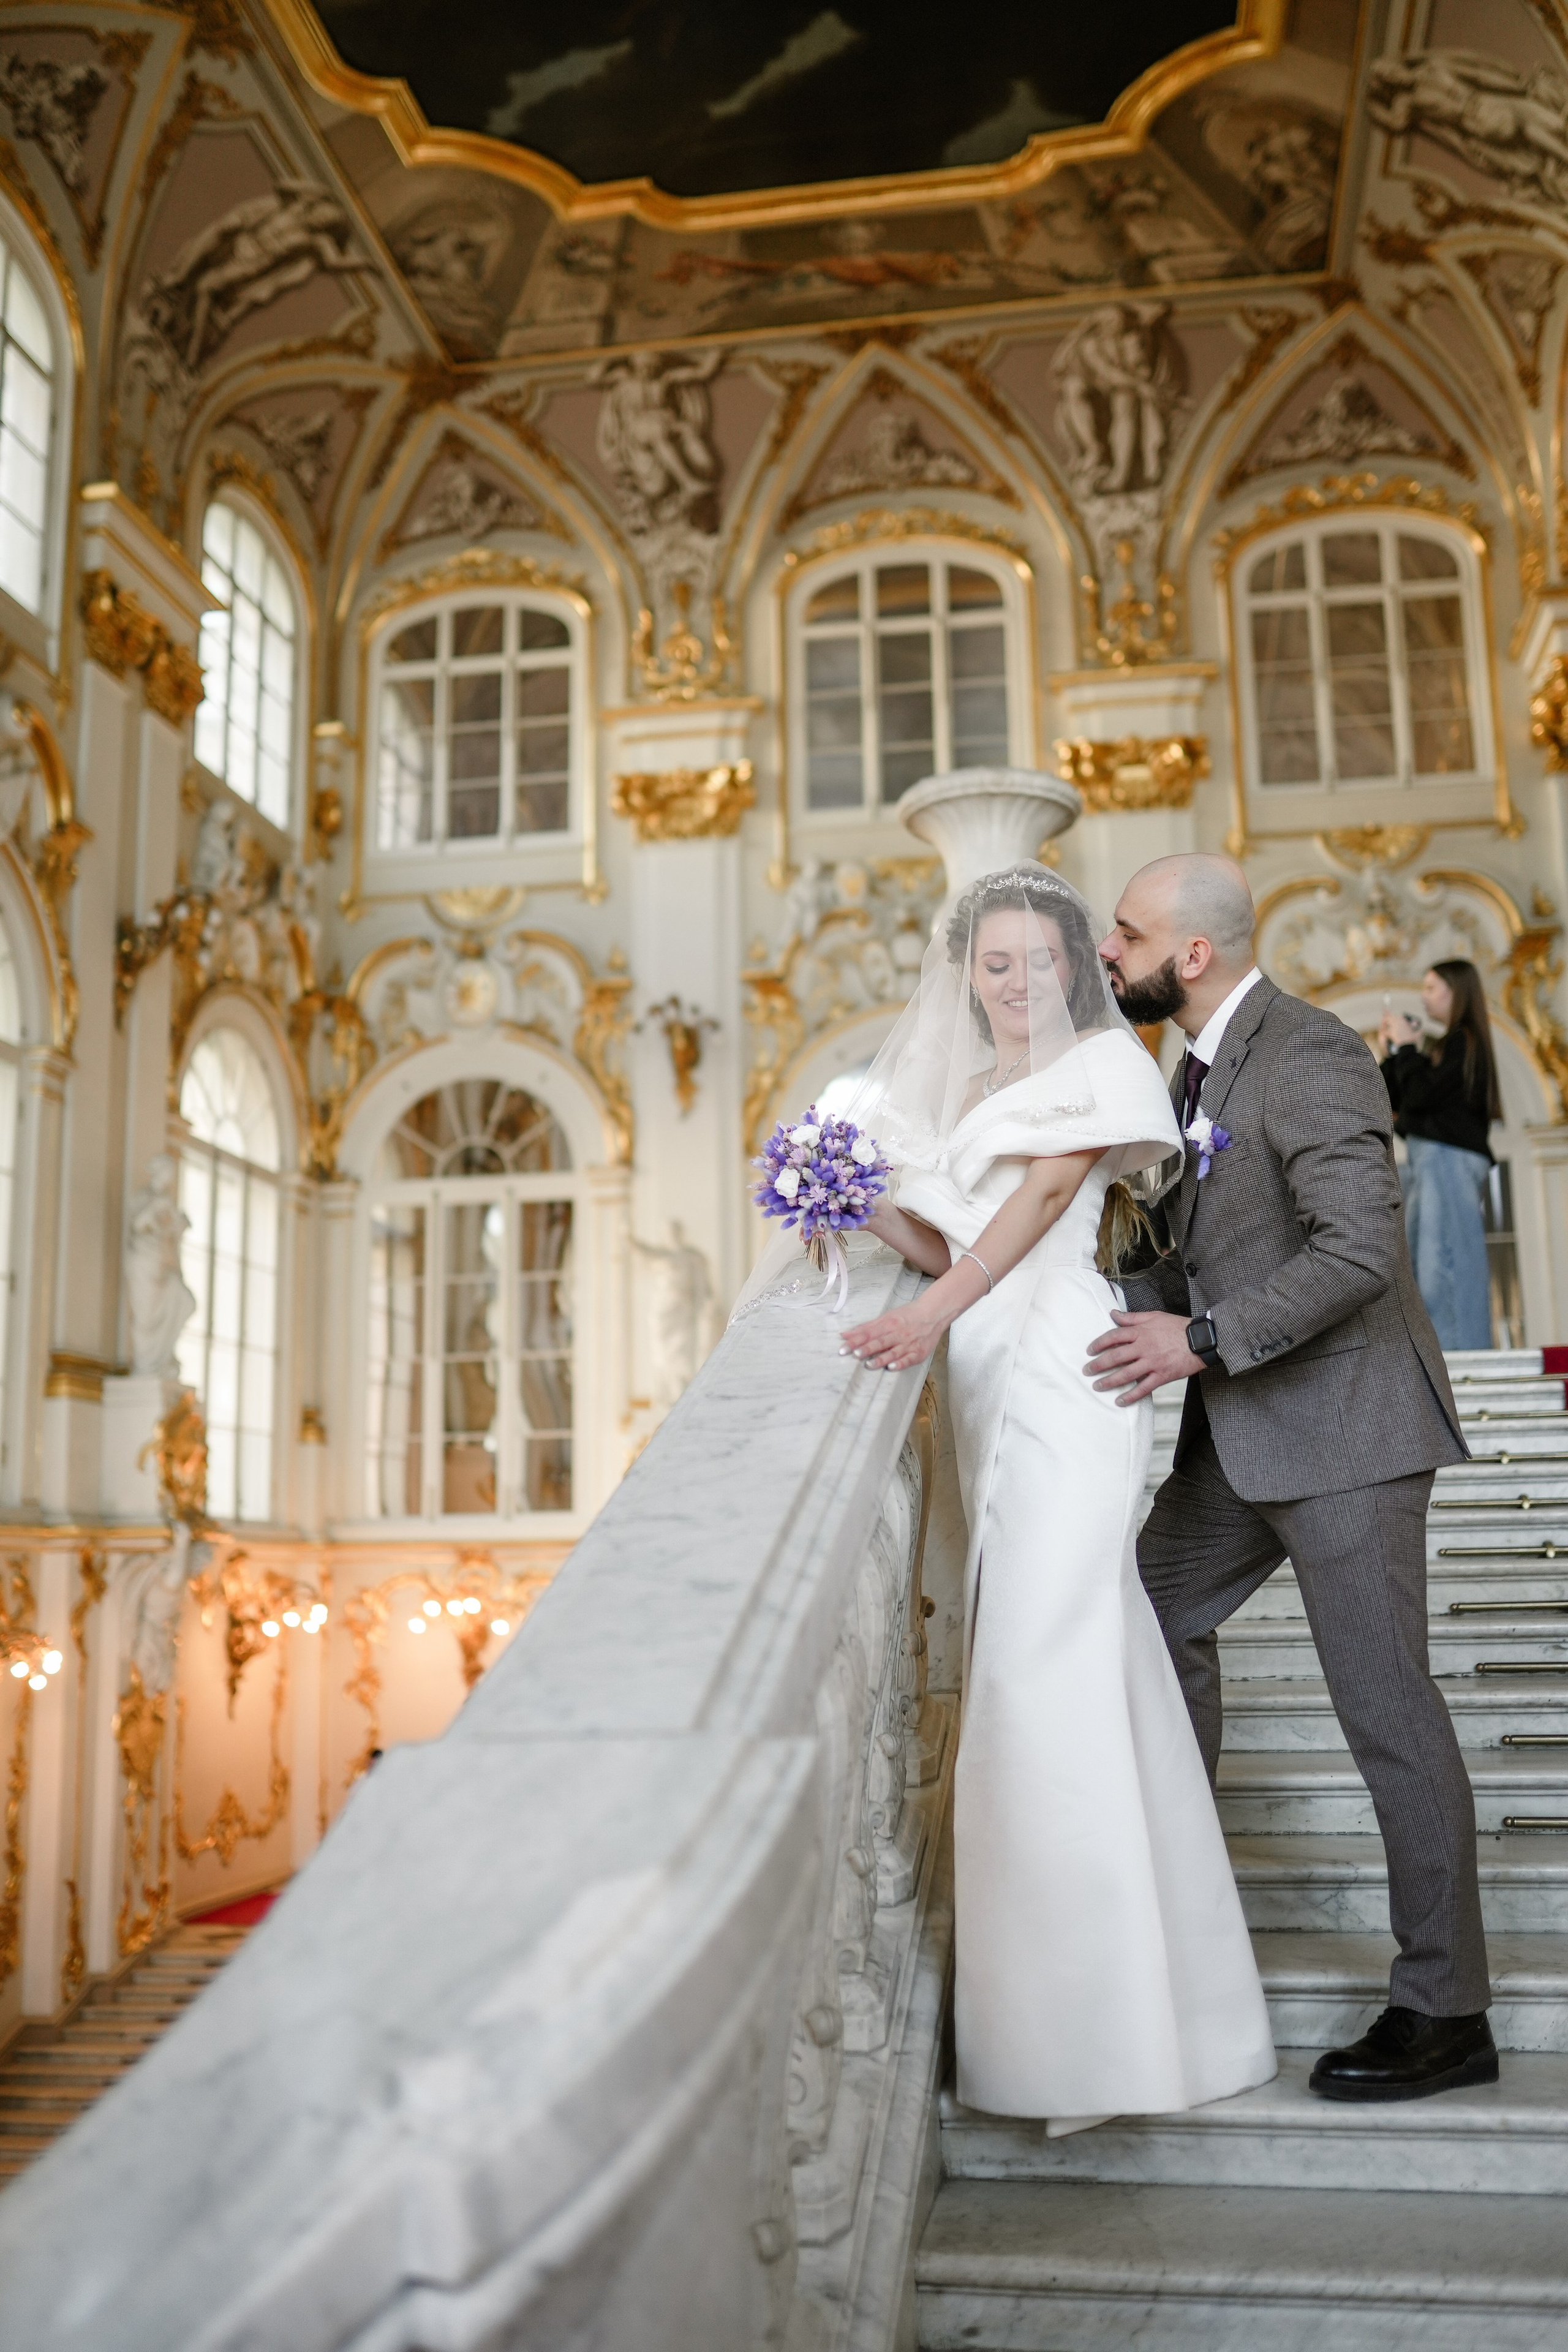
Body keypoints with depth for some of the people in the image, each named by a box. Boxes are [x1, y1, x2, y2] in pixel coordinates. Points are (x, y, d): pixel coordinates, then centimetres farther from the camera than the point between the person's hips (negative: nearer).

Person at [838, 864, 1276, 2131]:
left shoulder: (1106, 1062, 2)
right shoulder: (956, 1091, 21)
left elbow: (1046, 1193, -13)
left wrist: (934, 1313, -25)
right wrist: (867, 1203, -1)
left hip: (1064, 1372, -7)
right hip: (988, 1374, 7)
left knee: (1055, 1657, -11)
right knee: (1036, 1656, 7)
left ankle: (1103, 2019, -4)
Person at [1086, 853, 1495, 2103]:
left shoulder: (1307, 1055, -18)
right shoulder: (1206, 1063, 11)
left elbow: (1359, 1247, -27)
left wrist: (1205, 1340, -24)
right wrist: (1142, 1313, 4)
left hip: (1344, 1426, -10)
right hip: (1247, 1430, 10)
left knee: (1384, 1700, -2)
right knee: (1160, 1614, 17)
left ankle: (1445, 2011, 11)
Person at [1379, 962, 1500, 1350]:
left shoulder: (1464, 1042, -8)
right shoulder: (1444, 1046, 18)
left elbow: (1420, 1095, -18)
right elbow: (1394, 1099, 19)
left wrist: (1405, 1047, -7)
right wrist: (1391, 1051, 11)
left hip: (1449, 1159, -10)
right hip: (1429, 1159, 10)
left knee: (1445, 1259, -11)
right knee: (1424, 1263, 10)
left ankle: (1462, 1351, -10)